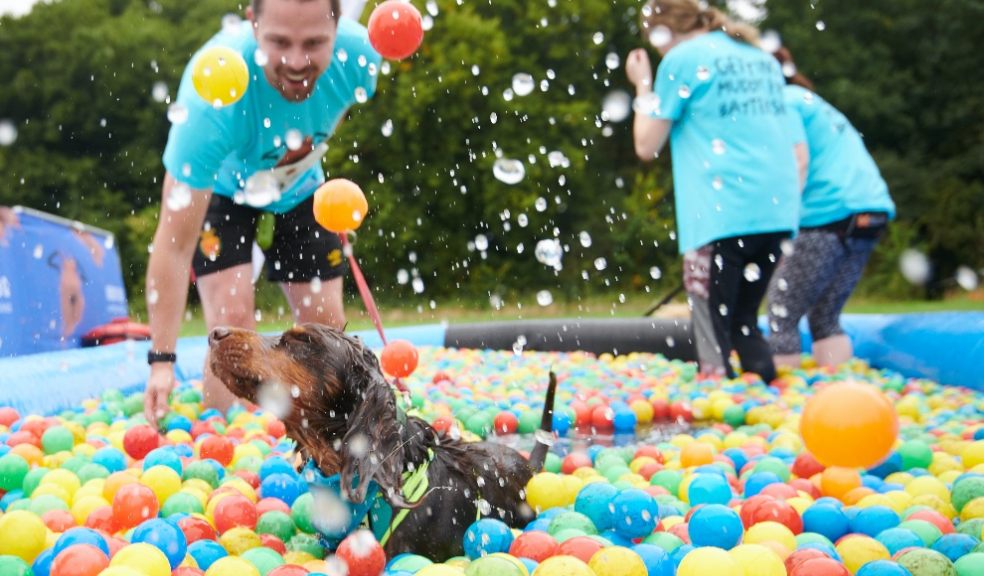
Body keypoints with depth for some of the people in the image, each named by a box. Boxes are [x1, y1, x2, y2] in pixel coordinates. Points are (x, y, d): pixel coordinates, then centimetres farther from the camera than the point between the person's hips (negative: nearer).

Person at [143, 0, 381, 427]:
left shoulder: (358, 53, -31)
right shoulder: (213, 98, -41)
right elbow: (174, 244, -38)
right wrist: (162, 360, -39)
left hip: (299, 189, 4)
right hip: (219, 190, -3)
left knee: (327, 327, 2)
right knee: (232, 320, -21)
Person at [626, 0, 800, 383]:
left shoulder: (681, 60, 0)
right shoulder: (763, 58, 19)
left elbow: (647, 146, 4)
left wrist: (643, 87, 15)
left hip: (721, 214, -7)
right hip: (778, 211, 7)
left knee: (713, 330, -1)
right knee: (743, 321, 18)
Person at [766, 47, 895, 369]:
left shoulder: (781, 101, 1)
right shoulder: (810, 101, 28)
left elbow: (798, 162, -13)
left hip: (831, 216, -9)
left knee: (782, 315, -2)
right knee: (825, 317, 13)